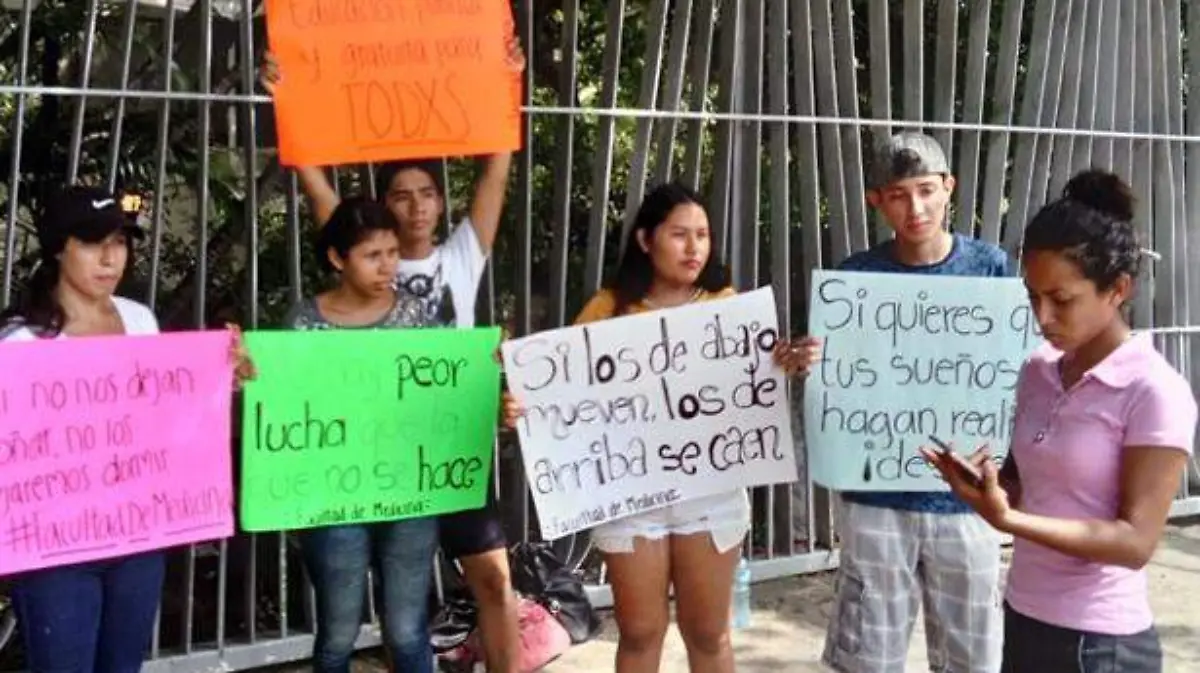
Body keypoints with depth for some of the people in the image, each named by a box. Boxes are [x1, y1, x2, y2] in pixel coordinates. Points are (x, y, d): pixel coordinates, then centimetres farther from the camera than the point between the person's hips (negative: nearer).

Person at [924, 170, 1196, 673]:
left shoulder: (1155, 392, -15)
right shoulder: (1038, 371, 3)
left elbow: (1136, 541, -17)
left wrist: (1005, 519, -27)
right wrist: (983, 479, -9)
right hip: (1023, 620, 6)